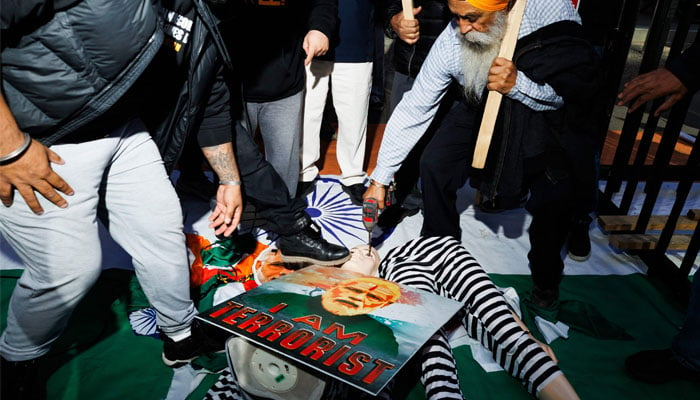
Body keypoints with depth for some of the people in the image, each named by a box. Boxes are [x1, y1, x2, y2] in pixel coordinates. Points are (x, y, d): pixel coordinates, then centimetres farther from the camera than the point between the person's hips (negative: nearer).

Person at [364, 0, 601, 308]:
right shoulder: (451, 43, -27)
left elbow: (582, 88, -25)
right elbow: (414, 108, -20)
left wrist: (518, 85, -43)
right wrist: (380, 179, -20)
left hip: (547, 117, -2)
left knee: (552, 198, -18)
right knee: (434, 164, -13)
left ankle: (546, 278, 13)